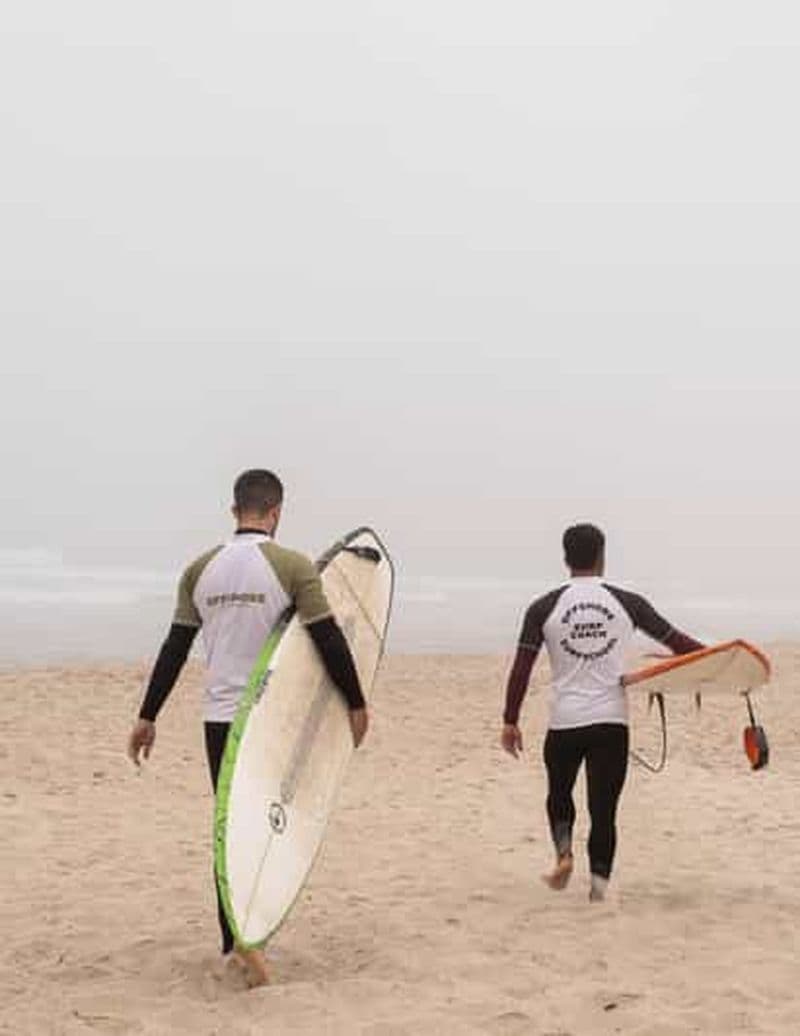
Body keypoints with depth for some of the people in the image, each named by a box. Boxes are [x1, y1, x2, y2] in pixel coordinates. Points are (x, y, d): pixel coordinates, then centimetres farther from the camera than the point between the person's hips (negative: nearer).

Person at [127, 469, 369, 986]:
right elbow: (330, 640, -10)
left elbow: (174, 649, 7)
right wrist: (357, 703, 1)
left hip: (220, 717, 4)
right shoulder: (293, 566, -9)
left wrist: (148, 717, 13)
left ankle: (236, 940, 11)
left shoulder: (201, 569, 5)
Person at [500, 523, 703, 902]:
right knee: (603, 808, 6)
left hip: (564, 721, 0)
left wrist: (510, 722, 4)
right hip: (611, 720, 0)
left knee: (559, 793, 22)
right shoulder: (627, 603, 2)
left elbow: (521, 667, -2)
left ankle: (564, 854, 2)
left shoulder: (544, 608, 0)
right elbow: (674, 640, 8)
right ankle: (598, 887, 1)